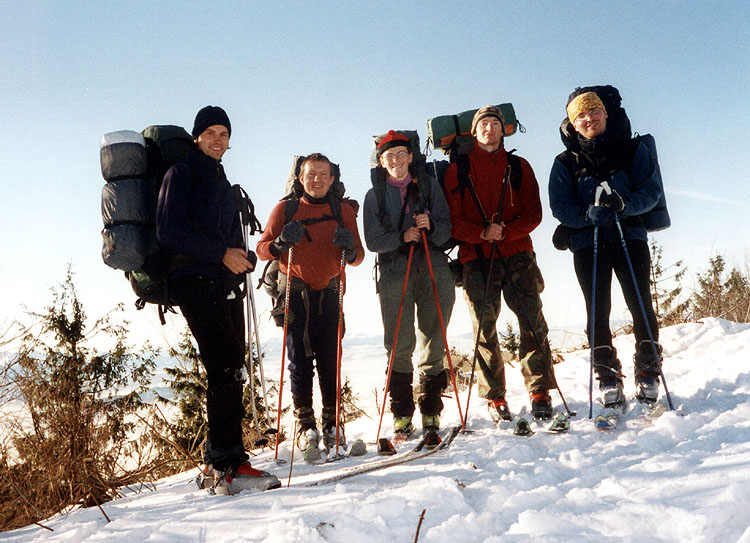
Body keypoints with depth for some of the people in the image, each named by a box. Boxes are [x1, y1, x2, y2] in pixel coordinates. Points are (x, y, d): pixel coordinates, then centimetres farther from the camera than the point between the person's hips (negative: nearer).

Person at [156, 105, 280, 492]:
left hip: (225, 282, 8)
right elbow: (170, 231, -10)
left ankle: (219, 460, 11)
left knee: (230, 369, 3)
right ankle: (228, 463, -15)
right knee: (224, 366, -17)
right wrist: (221, 253, -15)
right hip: (194, 281, -8)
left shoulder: (222, 183, 26)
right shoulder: (181, 173, 3)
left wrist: (243, 257, 4)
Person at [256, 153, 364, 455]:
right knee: (299, 360, 0)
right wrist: (281, 242, -18)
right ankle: (305, 424, 13)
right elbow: (262, 249, 2)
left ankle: (333, 422, 13)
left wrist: (349, 249, -15)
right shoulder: (285, 209, 5)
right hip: (294, 292, -1)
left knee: (330, 359, 0)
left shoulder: (343, 212, 10)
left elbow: (358, 258, 8)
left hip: (328, 293, 1)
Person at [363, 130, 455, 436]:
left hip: (433, 269, 1)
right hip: (394, 273, -1)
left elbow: (446, 232, 5)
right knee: (400, 345, -7)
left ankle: (431, 410, 13)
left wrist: (430, 226, -16)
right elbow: (373, 241, 2)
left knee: (434, 340, 1)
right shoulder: (375, 196, 10)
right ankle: (402, 413, 6)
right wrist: (401, 237, -15)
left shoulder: (429, 186, 11)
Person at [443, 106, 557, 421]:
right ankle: (495, 398, 10)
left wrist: (504, 231, -12)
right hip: (476, 259, -1)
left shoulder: (519, 167, 14)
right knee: (485, 330, 0)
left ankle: (540, 393, 3)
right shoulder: (457, 169, 10)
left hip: (517, 254, 1)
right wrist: (482, 233, -15)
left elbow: (533, 213, 6)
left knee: (533, 322, -6)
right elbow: (452, 219, 3)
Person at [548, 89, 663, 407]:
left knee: (641, 305, -6)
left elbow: (652, 190, 1)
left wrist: (624, 205, -19)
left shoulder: (633, 149, 8)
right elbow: (559, 206, 0)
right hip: (587, 242, 0)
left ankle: (648, 374, 6)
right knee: (598, 312, -2)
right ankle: (609, 380, 6)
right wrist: (589, 214, -18)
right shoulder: (566, 162, 8)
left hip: (630, 236, 0)